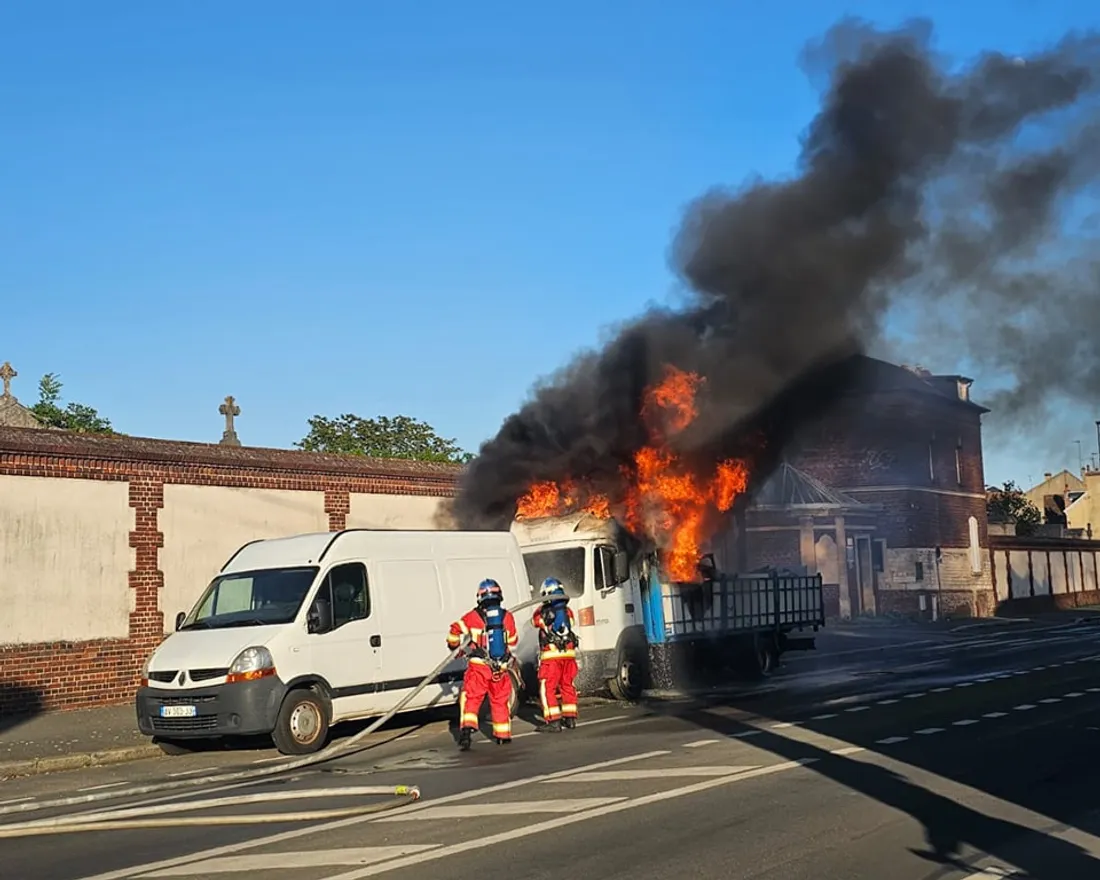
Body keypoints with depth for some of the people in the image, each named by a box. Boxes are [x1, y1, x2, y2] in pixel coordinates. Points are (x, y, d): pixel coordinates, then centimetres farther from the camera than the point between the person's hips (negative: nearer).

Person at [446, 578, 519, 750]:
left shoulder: (473, 616, -5)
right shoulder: (507, 617, 0)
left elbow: (455, 630, -3)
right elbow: (513, 641, 11)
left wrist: (454, 646, 15)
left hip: (478, 667, -2)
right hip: (501, 669, 2)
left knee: (471, 698, 4)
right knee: (500, 700, 15)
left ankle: (467, 727, -17)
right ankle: (503, 735, 23)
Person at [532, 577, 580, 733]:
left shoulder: (543, 612, -6)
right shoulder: (568, 611, 5)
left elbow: (535, 621, 14)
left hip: (551, 655, -5)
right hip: (568, 653, 5)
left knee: (547, 689, -1)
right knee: (567, 685, 16)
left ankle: (553, 721, -7)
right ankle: (570, 718, 22)